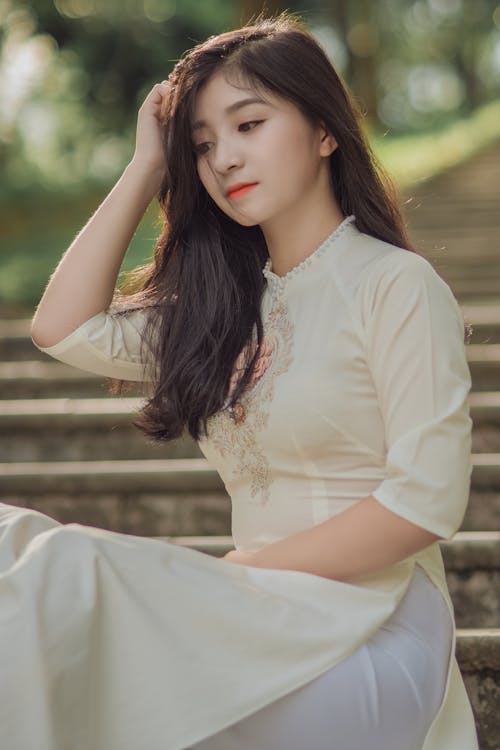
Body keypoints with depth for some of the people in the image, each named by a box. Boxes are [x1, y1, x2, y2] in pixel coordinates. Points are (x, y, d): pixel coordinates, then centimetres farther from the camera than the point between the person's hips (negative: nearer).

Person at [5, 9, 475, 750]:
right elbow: (63, 328, 11)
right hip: (262, 622, 7)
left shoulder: (396, 285, -5)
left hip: (368, 633, -6)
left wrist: (240, 570, -12)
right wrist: (146, 168, 11)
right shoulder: (230, 304, 17)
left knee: (68, 566, -26)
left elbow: (428, 498, -12)